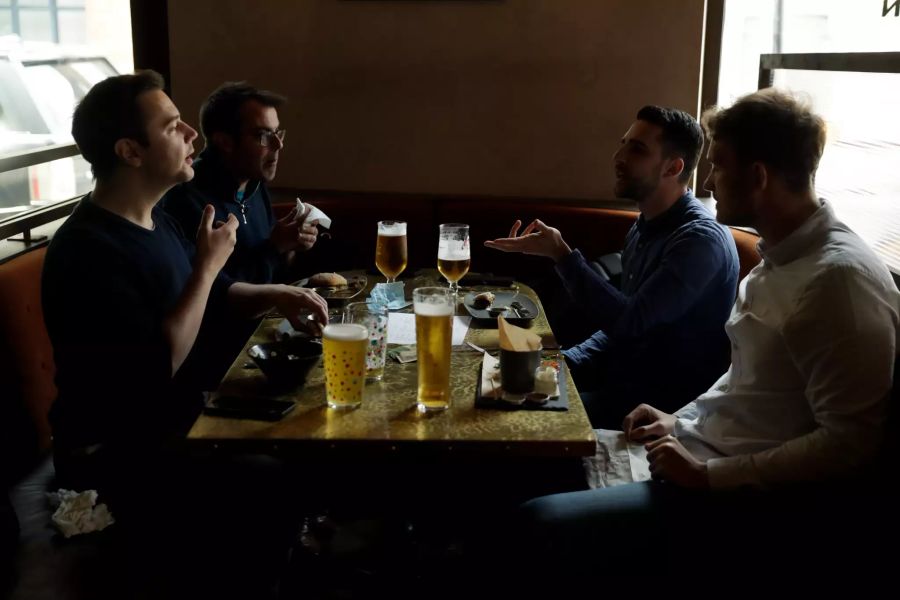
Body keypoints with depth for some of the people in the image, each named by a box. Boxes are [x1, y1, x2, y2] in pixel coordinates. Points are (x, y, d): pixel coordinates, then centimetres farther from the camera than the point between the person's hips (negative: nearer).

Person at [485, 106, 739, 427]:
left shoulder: (701, 239, -19)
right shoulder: (643, 228, 10)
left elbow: (631, 322, -27)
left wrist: (561, 255, -24)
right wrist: (566, 361, 1)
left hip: (667, 399, -8)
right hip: (625, 376, 9)